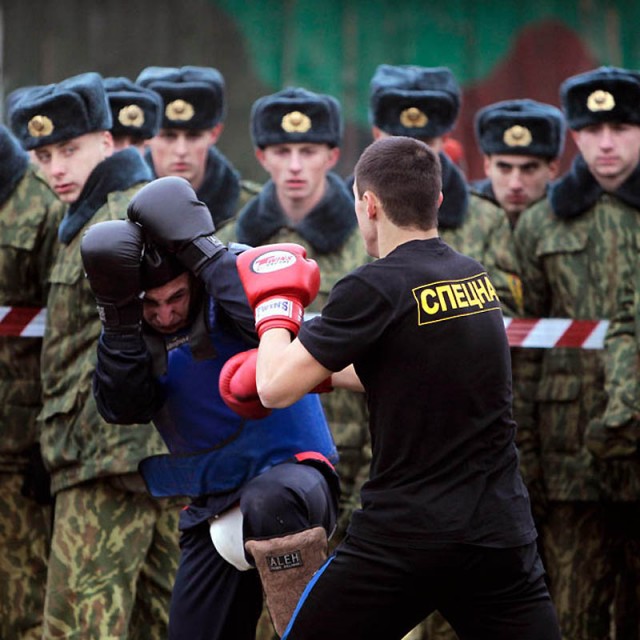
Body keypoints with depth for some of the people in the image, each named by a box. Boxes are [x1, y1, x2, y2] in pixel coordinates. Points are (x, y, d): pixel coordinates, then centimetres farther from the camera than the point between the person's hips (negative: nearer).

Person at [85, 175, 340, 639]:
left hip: (291, 466, -6)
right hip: (214, 507, 6)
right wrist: (121, 315, -20)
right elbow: (124, 408, -11)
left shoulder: (234, 270, -10)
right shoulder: (136, 330, 3)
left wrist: (202, 248, -29)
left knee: (271, 503, -41)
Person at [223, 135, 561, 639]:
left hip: (407, 536, -5)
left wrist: (274, 304, 9)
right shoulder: (477, 278, 9)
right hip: (504, 535, 5)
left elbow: (276, 389, -8)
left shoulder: (376, 287, -12)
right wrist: (318, 368, 27)